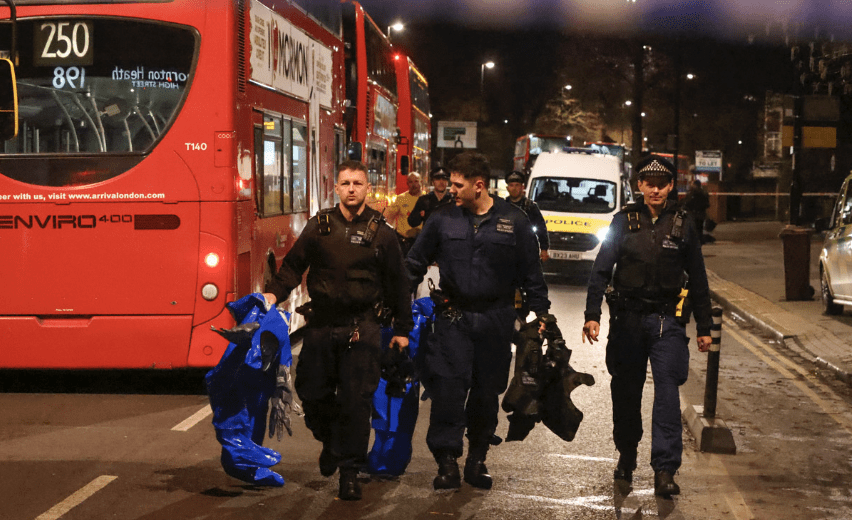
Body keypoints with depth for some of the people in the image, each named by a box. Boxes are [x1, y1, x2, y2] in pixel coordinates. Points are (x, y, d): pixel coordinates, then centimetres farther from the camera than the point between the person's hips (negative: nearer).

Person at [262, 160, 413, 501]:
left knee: (356, 401, -4)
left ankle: (350, 472, 8)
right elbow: (293, 265, 11)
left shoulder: (381, 234, 3)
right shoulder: (319, 226, 5)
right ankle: (330, 441, 38)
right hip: (321, 325, 2)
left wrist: (402, 329, 8)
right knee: (311, 392, 8)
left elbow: (397, 284, 8)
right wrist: (274, 292, -6)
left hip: (362, 329, -2)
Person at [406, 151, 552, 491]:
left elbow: (531, 273, 6)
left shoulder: (514, 221, -1)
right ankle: (447, 461, -2)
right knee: (448, 387, -10)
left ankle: (477, 460, 23)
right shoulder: (442, 219, 2)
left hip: (495, 320, 0)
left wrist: (541, 313, 4)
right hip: (453, 318, 0)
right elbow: (415, 264, 10)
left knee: (487, 393, 9)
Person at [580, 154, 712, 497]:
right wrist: (592, 314, -11)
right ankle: (626, 457, 27)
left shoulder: (682, 225, 5)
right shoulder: (624, 221, 3)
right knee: (625, 392, 9)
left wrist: (704, 327, 11)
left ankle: (665, 470, -12)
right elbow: (601, 270, 0)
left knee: (667, 391, -11)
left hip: (667, 320, -1)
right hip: (627, 320, 1)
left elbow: (698, 280, 11)